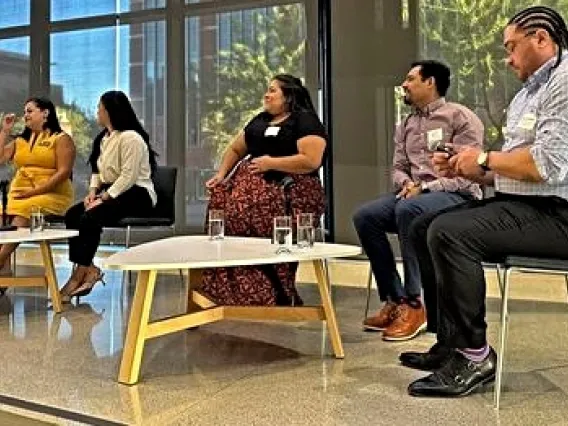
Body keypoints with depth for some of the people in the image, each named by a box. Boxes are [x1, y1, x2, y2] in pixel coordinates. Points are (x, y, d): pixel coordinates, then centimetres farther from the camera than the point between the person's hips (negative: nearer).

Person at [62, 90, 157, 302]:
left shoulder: (130, 138, -15)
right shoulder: (104, 138, 16)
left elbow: (128, 177, -21)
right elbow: (97, 170, 16)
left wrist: (104, 197, -22)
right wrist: (93, 191, -2)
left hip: (136, 195, -9)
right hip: (111, 191, 9)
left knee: (89, 218, -28)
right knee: (72, 214, -12)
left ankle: (79, 275, -19)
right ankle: (88, 268, -16)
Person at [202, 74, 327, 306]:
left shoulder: (305, 120, 1)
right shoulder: (260, 120, 26)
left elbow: (311, 160, -13)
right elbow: (235, 150, 28)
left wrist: (272, 163, -12)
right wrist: (221, 173, 11)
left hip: (290, 186, -7)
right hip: (252, 180, 7)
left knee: (253, 210, -34)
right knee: (222, 200, -22)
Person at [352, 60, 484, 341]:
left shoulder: (460, 117, -2)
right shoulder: (406, 126, 20)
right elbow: (398, 167, 17)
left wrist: (425, 187, -19)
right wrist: (406, 183, -6)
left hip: (457, 196, -6)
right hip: (416, 194, 7)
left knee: (408, 210, -37)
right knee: (364, 216, -19)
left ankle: (413, 304, -28)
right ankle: (393, 300, -16)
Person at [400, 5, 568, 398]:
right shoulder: (529, 92, 19)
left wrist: (485, 158, -11)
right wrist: (463, 170, 4)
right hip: (520, 205, 11)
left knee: (448, 232, -27)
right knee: (423, 227, 8)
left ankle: (475, 356, -13)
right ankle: (451, 342, 8)